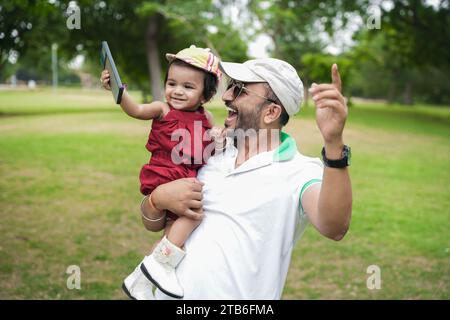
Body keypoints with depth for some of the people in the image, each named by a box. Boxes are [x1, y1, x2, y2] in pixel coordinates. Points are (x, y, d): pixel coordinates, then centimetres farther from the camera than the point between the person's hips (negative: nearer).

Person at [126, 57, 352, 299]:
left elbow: (334, 228, -32)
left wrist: (334, 142, -45)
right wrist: (158, 199, -12)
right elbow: (152, 224, 10)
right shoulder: (211, 157, 4)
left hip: (238, 294, -4)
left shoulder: (300, 172, -12)